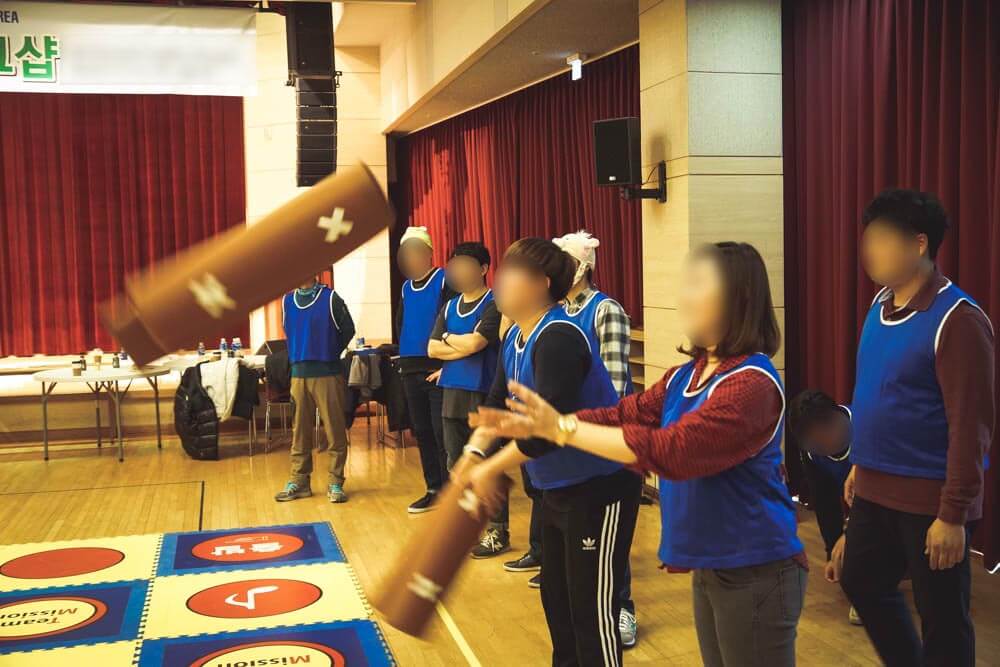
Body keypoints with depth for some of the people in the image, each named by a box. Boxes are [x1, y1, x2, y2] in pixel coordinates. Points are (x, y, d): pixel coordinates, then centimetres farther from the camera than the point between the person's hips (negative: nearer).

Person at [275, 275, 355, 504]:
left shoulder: (330, 298, -5)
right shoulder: (287, 300, 9)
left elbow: (348, 330, 1)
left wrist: (329, 354, 6)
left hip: (328, 373, -4)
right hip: (299, 374, 4)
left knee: (335, 431, 0)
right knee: (300, 431, 9)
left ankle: (335, 483, 7)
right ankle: (299, 481, 17)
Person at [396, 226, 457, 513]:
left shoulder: (445, 281, -7)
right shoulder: (406, 288, 14)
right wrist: (405, 353, 11)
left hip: (438, 369, -7)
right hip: (411, 370, 7)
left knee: (442, 433, -5)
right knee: (422, 432, 11)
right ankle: (433, 489, 21)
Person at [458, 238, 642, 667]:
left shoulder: (558, 338, -26)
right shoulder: (514, 338, 4)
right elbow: (498, 402, 10)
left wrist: (489, 470, -22)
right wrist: (472, 453, -4)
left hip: (600, 487, -9)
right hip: (558, 487, 9)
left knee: (592, 609, 0)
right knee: (556, 595, 19)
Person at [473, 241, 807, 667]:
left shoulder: (752, 384, -23)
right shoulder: (686, 375, 7)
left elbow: (671, 451, -30)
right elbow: (625, 415, 2)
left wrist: (562, 430, -28)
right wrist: (536, 427, -10)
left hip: (756, 571, -9)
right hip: (709, 565, 9)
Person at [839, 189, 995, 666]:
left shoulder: (957, 320, -18)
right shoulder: (881, 305, 6)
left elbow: (970, 427, -20)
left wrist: (953, 514, -20)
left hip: (931, 498, -8)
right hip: (877, 489, 8)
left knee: (941, 619, 7)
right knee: (861, 582, 21)